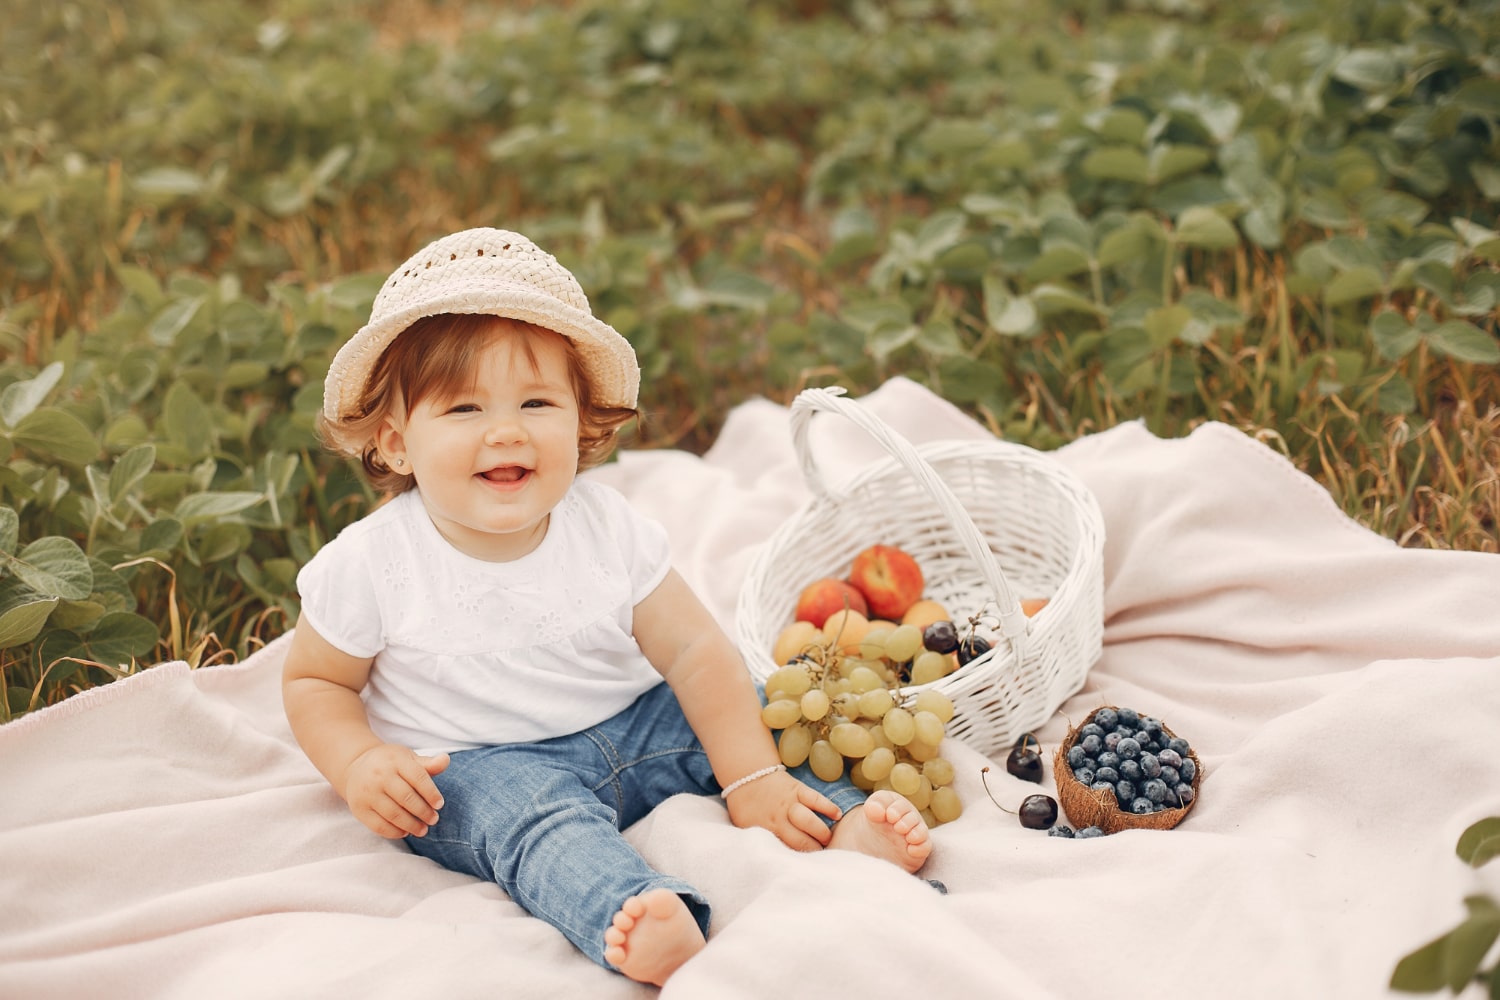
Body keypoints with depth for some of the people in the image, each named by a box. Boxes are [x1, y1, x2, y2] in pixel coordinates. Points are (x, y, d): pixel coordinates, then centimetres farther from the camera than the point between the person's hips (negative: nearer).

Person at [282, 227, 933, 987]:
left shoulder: (605, 526, -9)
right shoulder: (371, 564, -14)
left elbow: (694, 651, -8)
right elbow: (313, 680, 0)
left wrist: (751, 777, -17)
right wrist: (358, 764, -20)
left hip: (630, 725, 5)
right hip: (478, 762, -5)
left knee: (753, 719, -7)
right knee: (538, 814, -35)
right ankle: (641, 927, -59)